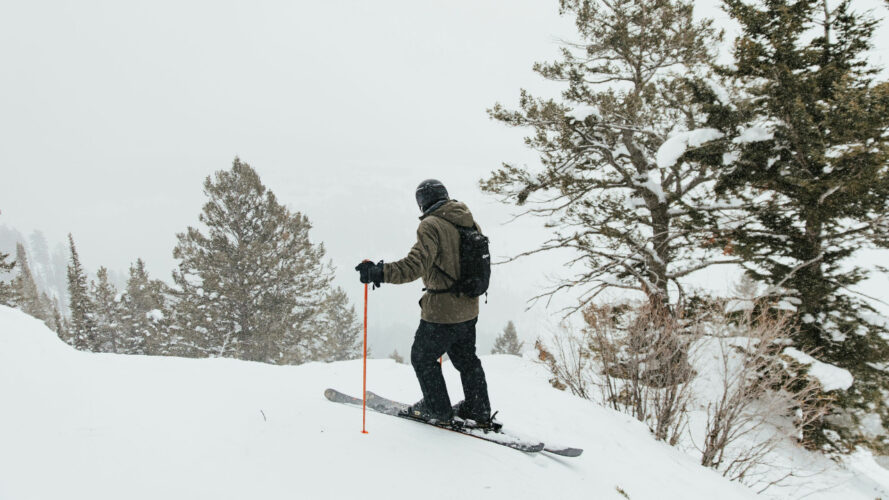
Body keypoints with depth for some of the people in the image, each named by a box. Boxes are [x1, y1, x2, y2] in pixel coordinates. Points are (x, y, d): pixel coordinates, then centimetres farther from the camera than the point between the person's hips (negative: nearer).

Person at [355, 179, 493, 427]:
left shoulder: (432, 225, -17)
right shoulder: (469, 222, 7)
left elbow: (416, 265, -29)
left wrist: (379, 272, -30)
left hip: (441, 310, -8)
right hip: (469, 308, 8)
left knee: (423, 358, 12)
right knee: (466, 358, 23)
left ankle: (438, 410, 22)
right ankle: (479, 411, 31)